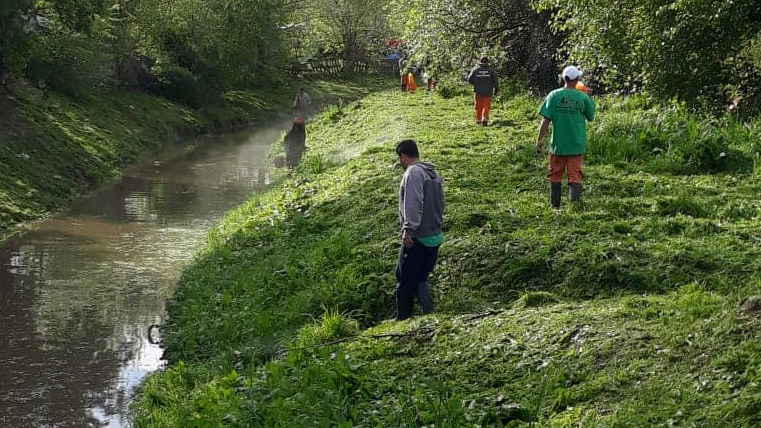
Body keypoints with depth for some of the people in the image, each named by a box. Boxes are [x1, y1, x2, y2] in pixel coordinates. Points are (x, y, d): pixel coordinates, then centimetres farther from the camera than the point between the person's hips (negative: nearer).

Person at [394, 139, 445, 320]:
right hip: (435, 236, 9)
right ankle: (429, 313, 5)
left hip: (417, 237, -9)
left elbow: (413, 204, -24)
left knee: (405, 279, 0)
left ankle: (403, 319, 5)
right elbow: (440, 203, 17)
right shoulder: (433, 173, 16)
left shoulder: (413, 172, -12)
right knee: (421, 278, 15)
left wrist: (409, 229, -27)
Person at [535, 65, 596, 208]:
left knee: (555, 176, 14)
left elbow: (546, 120, -9)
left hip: (558, 144, 0)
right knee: (575, 176, 3)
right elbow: (591, 117, 8)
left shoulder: (554, 95, -7)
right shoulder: (583, 97, -6)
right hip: (577, 145, 0)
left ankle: (555, 205, 21)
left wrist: (539, 140, -3)